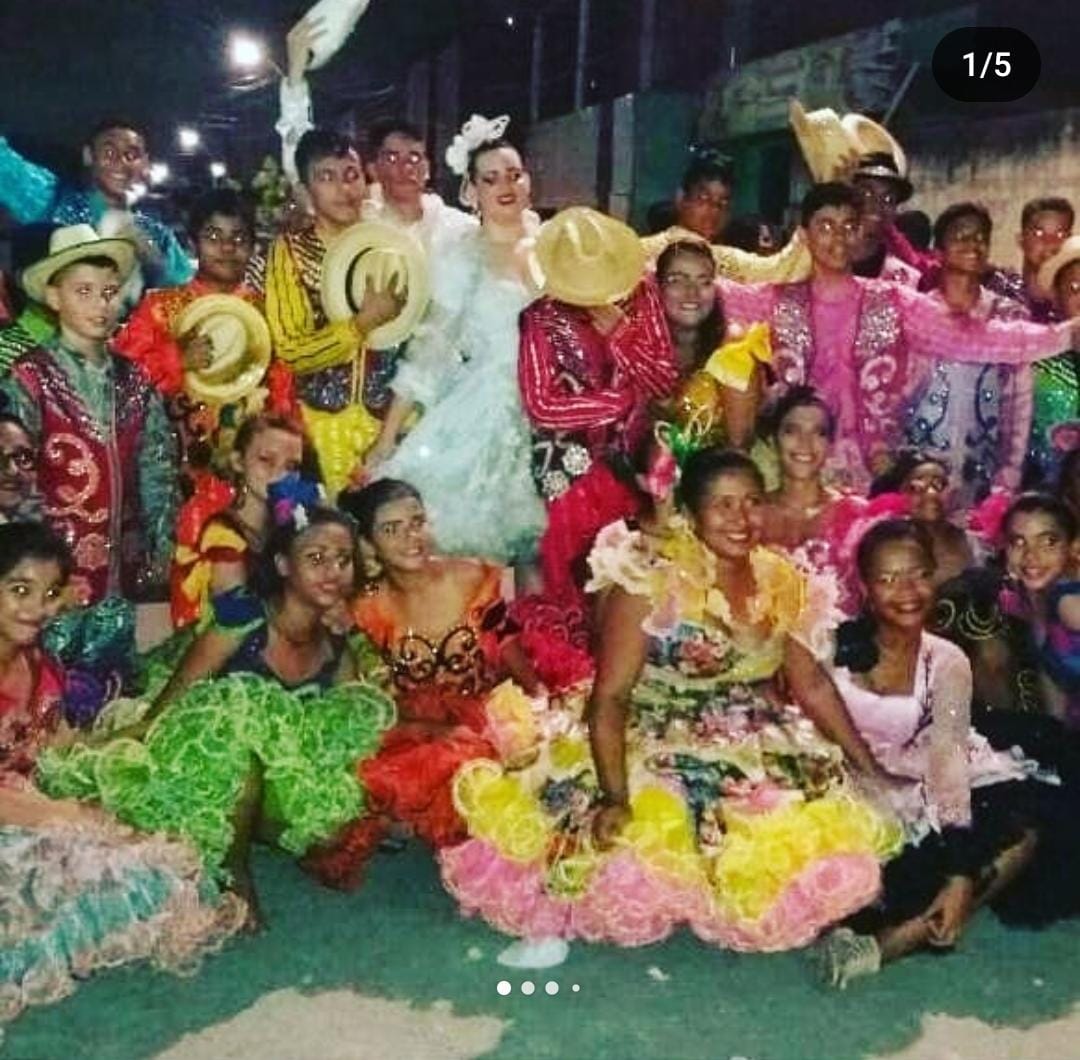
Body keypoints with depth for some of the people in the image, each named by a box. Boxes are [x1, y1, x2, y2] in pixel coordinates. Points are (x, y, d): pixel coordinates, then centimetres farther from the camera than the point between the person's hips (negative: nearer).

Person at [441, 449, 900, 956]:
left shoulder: (782, 583, 4)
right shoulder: (649, 583, -13)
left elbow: (812, 685, 11)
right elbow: (610, 698, -16)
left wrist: (872, 769, 8)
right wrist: (616, 797, -27)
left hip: (760, 756, 6)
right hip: (660, 754, -5)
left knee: (829, 832, -13)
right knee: (656, 841, -29)